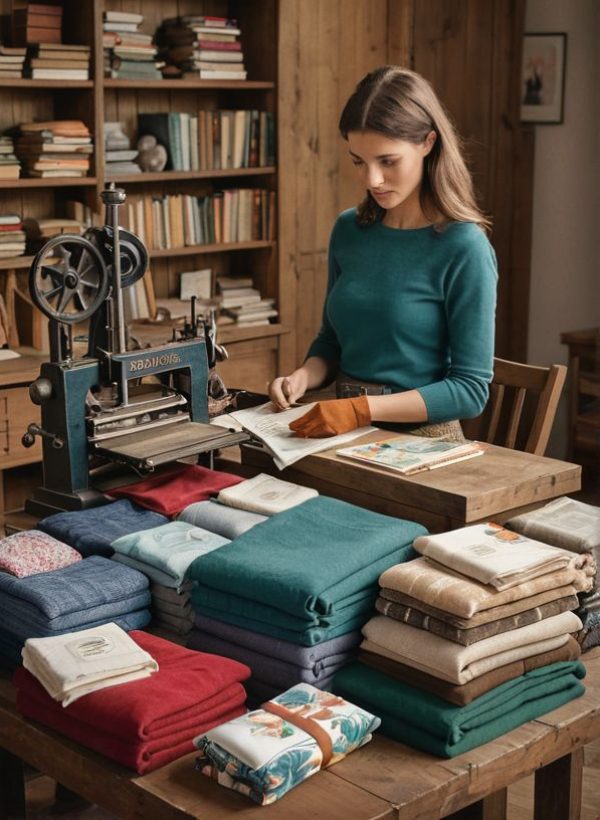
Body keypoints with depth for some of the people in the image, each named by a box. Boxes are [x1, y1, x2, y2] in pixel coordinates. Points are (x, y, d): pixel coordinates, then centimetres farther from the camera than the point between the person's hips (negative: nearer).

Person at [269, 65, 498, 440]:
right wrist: (302, 377, -2)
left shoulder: (464, 249, -11)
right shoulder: (349, 230, 7)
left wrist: (363, 408, -21)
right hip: (344, 436, 5)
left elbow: (470, 389, -12)